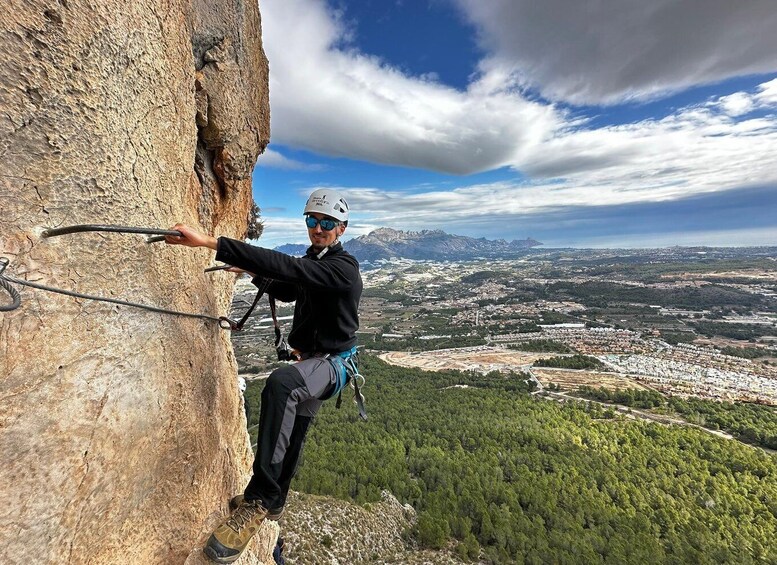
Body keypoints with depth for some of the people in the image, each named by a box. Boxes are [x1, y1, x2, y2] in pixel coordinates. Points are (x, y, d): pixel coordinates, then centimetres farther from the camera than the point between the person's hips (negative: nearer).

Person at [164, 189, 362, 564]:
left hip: (330, 363, -9)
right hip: (309, 361, 9)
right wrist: (254, 272, 9)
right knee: (290, 434, 22)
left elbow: (285, 266, -37)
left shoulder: (343, 268, -22)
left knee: (280, 384, -39)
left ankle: (258, 501, -27)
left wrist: (210, 243, -41)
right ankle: (273, 502, 45)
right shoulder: (314, 260, 7)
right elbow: (287, 290, 24)